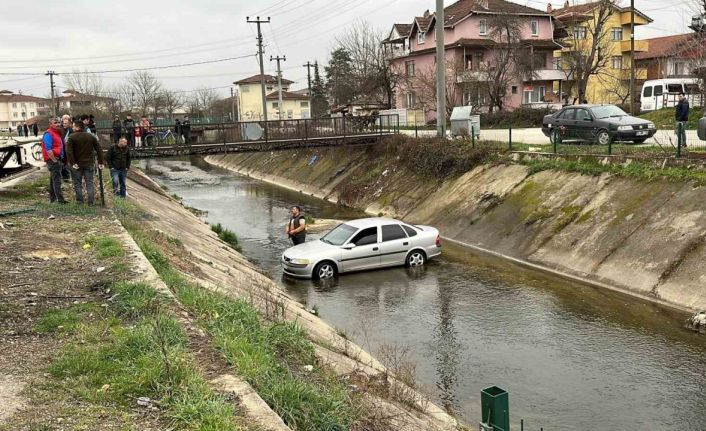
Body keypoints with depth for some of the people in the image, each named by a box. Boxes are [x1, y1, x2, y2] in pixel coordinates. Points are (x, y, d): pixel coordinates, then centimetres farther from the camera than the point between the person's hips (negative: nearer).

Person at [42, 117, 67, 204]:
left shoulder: (57, 133, 17)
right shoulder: (48, 134, -14)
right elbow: (48, 150, -21)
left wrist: (60, 160, 18)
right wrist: (55, 161, -21)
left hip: (57, 159, 10)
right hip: (53, 159, -10)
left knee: (53, 180, 17)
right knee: (57, 180, -11)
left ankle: (52, 198, 26)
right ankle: (60, 199, -13)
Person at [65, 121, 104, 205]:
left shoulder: (72, 137, -5)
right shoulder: (91, 136, 5)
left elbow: (69, 151, -15)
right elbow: (99, 150, 3)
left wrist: (72, 163, -14)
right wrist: (101, 162, 4)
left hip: (77, 164, -2)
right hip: (89, 163, 2)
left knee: (77, 183, 8)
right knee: (89, 183, 6)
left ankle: (80, 201, 8)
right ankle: (90, 202, 2)